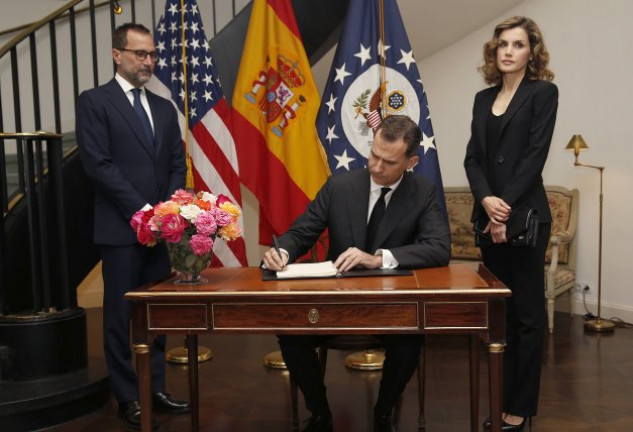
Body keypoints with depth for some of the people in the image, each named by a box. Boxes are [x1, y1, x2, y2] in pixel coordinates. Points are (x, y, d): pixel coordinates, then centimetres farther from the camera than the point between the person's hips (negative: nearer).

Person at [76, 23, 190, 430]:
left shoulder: (164, 107, 15)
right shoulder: (95, 102, -2)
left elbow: (178, 164, 13)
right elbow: (99, 164, -11)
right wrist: (142, 210, -15)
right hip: (122, 227, -5)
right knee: (122, 315, 3)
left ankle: (155, 388, 21)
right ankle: (128, 397, 14)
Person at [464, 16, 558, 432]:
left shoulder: (543, 92, 0)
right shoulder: (484, 98, 15)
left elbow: (535, 156, -10)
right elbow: (473, 157, 7)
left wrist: (508, 209, -15)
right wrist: (487, 200, -11)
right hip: (488, 216, 6)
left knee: (526, 315, 1)